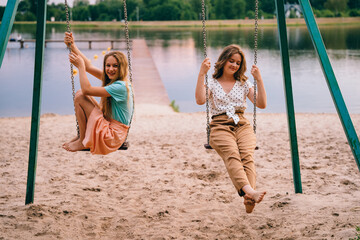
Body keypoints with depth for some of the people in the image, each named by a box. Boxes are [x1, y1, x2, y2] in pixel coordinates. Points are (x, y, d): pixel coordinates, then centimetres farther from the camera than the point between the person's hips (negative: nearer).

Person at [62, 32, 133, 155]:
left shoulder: (120, 86, -21)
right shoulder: (112, 79, 6)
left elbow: (87, 90, -21)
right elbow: (89, 67, 7)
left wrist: (80, 65, -13)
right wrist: (73, 46, 3)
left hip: (113, 135, -10)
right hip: (108, 124, 10)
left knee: (80, 97, -15)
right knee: (80, 94, 9)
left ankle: (83, 141, -5)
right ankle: (83, 135, 10)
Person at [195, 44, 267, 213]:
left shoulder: (244, 83, 21)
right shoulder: (211, 83, 14)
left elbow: (262, 104, 10)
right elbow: (200, 100, -7)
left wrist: (259, 80, 2)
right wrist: (201, 74, -11)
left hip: (242, 125, 2)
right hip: (220, 126, -2)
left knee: (247, 155, -32)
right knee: (232, 155, -35)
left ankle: (249, 198, -51)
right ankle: (249, 191, -57)